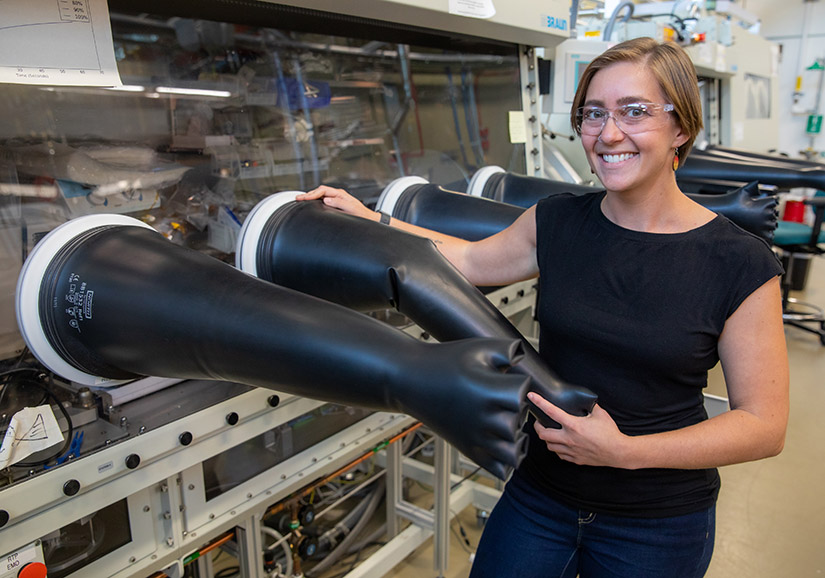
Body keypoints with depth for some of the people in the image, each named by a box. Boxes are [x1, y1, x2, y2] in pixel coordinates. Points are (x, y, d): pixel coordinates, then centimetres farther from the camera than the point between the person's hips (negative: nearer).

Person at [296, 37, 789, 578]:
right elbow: (470, 260, 9)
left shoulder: (741, 265, -16)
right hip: (540, 494, 3)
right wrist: (368, 220, 8)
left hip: (657, 526, -2)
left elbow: (764, 424, -12)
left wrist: (627, 451, -22)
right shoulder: (558, 222, -6)